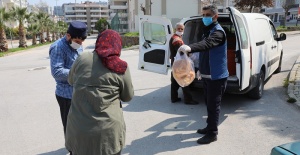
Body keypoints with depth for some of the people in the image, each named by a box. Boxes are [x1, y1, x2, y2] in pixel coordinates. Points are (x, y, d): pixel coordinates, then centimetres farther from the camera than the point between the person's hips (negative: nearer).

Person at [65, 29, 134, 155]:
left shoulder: (82, 58, -2)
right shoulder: (121, 68, -8)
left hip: (78, 128, 2)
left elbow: (71, 81, 15)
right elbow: (127, 97, 5)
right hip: (107, 131, -2)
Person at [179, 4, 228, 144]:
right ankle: (210, 127, 31)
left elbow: (207, 44, -37)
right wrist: (201, 69, 23)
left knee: (213, 105, -4)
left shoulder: (218, 32, -15)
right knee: (208, 103, 17)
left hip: (217, 76, -9)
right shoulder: (207, 31, 16)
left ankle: (212, 133, 5)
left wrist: (190, 48, -53)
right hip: (207, 75, 10)